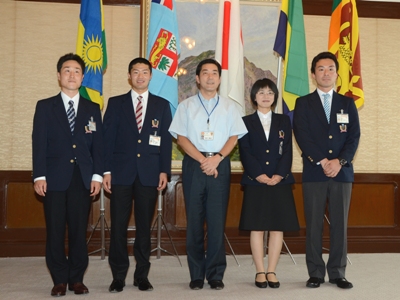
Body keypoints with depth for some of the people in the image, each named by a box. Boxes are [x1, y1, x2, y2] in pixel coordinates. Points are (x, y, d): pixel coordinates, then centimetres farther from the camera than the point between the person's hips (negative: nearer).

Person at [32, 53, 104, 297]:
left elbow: (98, 144, 8)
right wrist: (39, 176, -8)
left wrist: (97, 175, -2)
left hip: (83, 179, 1)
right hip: (55, 178, -1)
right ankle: (60, 280, 11)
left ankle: (77, 279, 14)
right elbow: (39, 143, 1)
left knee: (79, 230, 3)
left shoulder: (92, 109, 12)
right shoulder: (45, 107, 8)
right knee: (55, 231, 1)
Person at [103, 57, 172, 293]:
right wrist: (106, 170, -4)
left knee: (145, 226, 5)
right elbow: (108, 138, 4)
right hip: (121, 172, 0)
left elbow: (166, 140, 6)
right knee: (118, 226, 0)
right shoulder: (116, 103, 9)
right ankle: (118, 276, 9)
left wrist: (164, 171, -3)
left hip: (149, 174, 1)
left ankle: (142, 275, 15)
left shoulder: (162, 105, 10)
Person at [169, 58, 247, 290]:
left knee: (217, 222, -1)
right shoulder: (186, 106, 9)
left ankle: (216, 274, 6)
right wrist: (202, 160, -11)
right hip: (194, 165, 0)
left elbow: (234, 137, 4)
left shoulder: (229, 107, 11)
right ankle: (196, 275, 9)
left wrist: (217, 158, -12)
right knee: (194, 221, 2)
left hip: (220, 165, 0)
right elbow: (181, 137, 0)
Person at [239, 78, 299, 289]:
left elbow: (287, 151, 3)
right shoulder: (246, 122, 6)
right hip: (255, 182, -2)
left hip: (280, 181, 2)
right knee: (256, 228, 0)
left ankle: (271, 272, 9)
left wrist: (279, 175, -11)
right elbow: (245, 152, -3)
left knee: (278, 227, 2)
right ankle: (260, 272, 8)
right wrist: (259, 175, -14)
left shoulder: (283, 121, 11)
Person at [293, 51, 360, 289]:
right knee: (314, 224, 0)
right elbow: (302, 136, -3)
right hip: (314, 171, -1)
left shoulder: (348, 103, 13)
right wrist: (322, 162, -12)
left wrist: (340, 161, -11)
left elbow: (354, 136, 4)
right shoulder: (303, 103, 7)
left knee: (340, 224, 3)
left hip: (342, 171, 2)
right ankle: (316, 273, 8)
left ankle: (337, 273, 11)